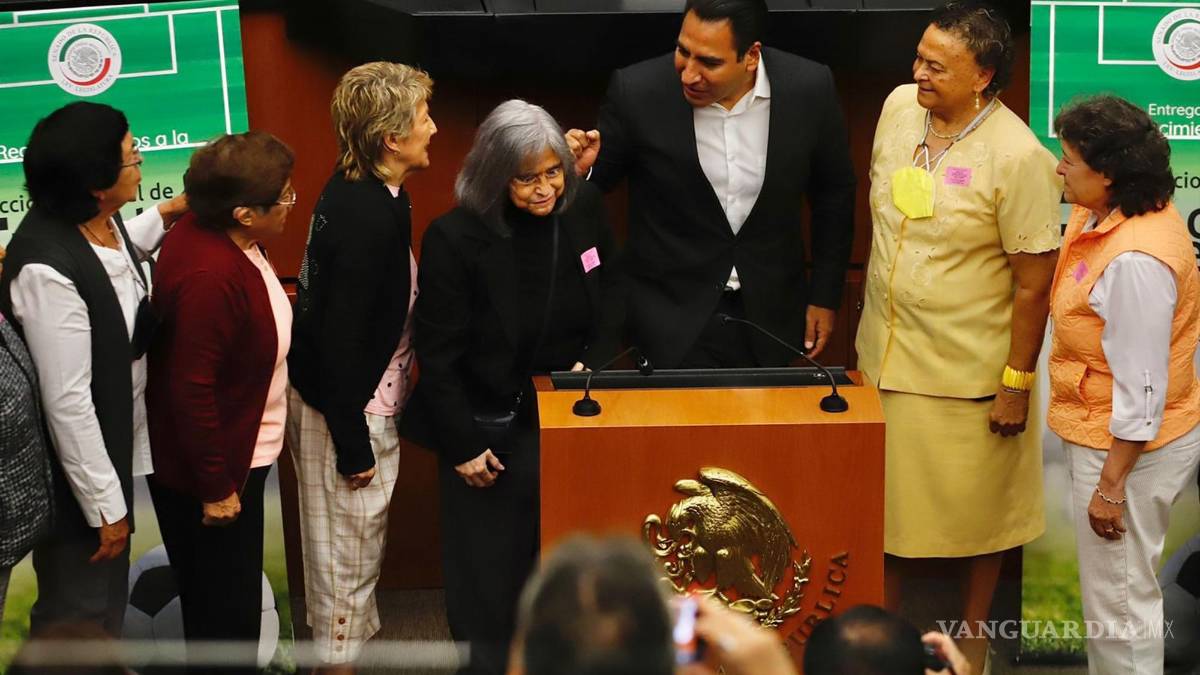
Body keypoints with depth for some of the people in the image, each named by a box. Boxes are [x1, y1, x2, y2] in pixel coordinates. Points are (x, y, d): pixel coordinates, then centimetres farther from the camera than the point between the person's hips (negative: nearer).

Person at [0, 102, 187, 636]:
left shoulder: (100, 221, -3)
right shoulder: (48, 268, -30)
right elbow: (67, 402, -26)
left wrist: (162, 217, 14)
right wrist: (105, 504, -20)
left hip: (115, 446, 9)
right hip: (74, 473, -9)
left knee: (108, 596, 26)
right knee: (79, 614, 7)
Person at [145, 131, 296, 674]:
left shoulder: (218, 237, -5)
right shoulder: (209, 277, -32)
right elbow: (191, 389, -29)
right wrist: (214, 487, -22)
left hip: (236, 454, 9)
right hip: (211, 470, -9)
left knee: (231, 600, 26)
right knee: (225, 608, 8)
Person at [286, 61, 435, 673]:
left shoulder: (354, 191, 1)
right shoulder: (368, 217, -28)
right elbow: (342, 338, -27)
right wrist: (353, 444, -21)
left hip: (325, 393, 9)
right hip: (348, 411, -9)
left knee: (353, 543, 24)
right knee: (350, 547, 7)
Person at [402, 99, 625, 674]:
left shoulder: (583, 207, -7)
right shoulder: (454, 239, -19)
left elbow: (610, 293, 10)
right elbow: (437, 355, -14)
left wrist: (594, 360, -5)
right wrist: (463, 446, -12)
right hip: (489, 431, -4)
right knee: (488, 569, 5)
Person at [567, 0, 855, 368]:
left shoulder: (809, 88, -13)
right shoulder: (637, 91, -18)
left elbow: (834, 194, 2)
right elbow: (599, 177, -3)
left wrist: (825, 296, 5)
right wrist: (579, 169, -26)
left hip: (770, 313, 2)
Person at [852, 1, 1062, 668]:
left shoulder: (1018, 157, -21)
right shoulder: (898, 107, -3)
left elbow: (1033, 282, -17)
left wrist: (1017, 383, -14)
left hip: (967, 376, -6)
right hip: (885, 358, 6)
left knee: (973, 512, 12)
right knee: (885, 503, 18)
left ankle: (971, 640, 32)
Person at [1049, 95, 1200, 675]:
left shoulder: (1135, 261, -30)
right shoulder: (1103, 215, -1)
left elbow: (1141, 391, -26)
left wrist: (1110, 486, -22)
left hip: (1128, 447, -10)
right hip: (1101, 431, 10)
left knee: (1118, 602, 6)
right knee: (1113, 588, 24)